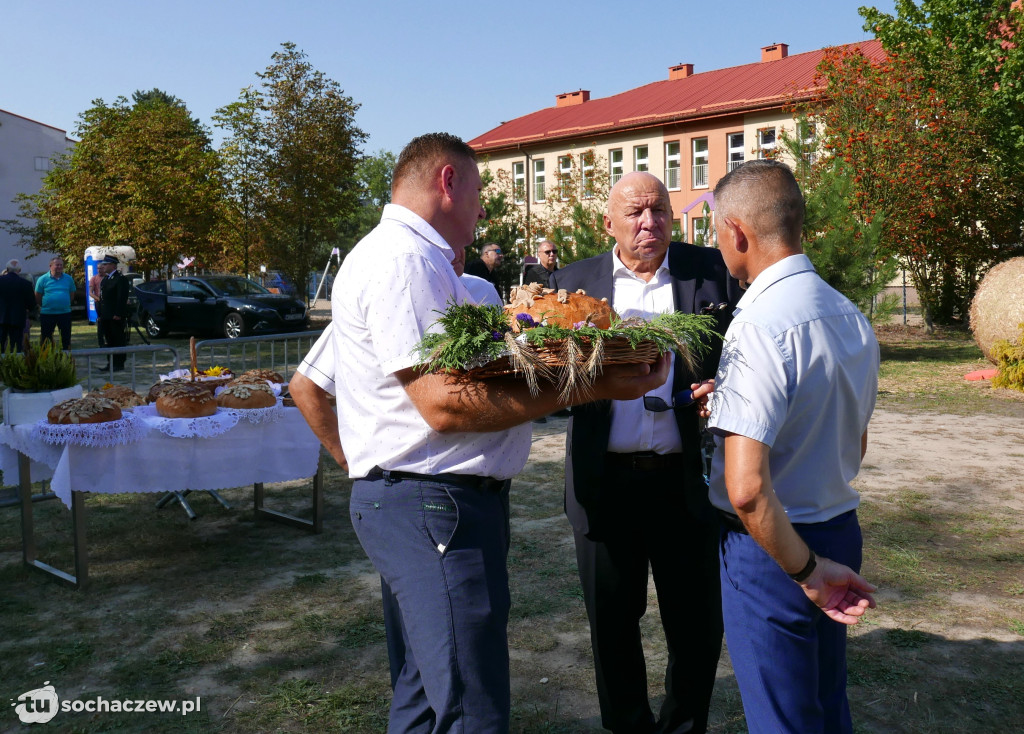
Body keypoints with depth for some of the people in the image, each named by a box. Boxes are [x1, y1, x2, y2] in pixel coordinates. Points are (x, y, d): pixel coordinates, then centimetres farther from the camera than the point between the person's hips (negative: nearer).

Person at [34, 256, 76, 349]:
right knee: (46, 337, 5)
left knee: (66, 337, 8)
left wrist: (66, 305, 4)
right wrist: (45, 306, 5)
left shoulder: (68, 279, 4)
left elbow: (72, 295, 11)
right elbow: (37, 297, 2)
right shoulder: (42, 279, -2)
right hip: (47, 313, -2)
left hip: (65, 313, 2)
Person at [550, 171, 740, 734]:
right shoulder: (573, 282, 4)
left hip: (687, 480, 0)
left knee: (697, 621, 12)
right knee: (611, 620, 15)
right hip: (606, 481, 1)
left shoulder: (711, 271, 2)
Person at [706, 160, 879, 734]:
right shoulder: (853, 318, 4)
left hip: (771, 547, -8)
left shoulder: (760, 327, -24)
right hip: (840, 532, 8)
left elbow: (746, 487, -31)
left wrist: (806, 571, -17)